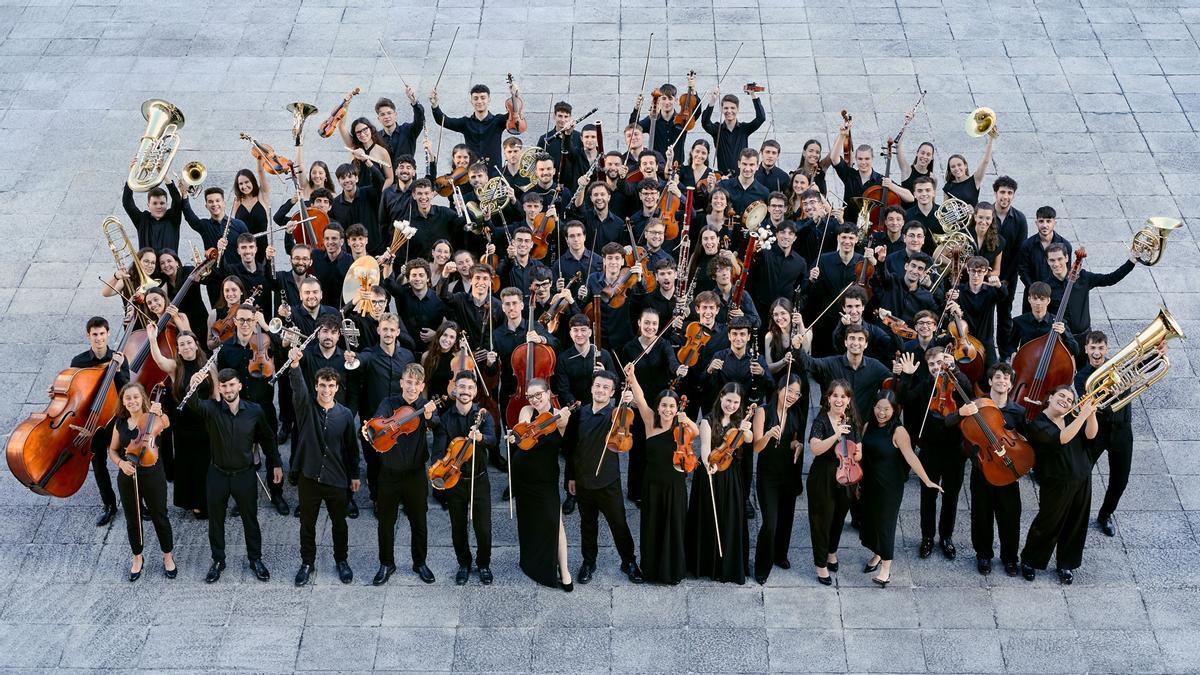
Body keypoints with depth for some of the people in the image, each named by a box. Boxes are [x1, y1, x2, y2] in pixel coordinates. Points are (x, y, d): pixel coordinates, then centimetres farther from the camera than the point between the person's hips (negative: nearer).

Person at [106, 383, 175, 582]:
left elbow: (166, 423, -29)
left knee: (160, 518, 11)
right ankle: (137, 558, 36)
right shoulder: (121, 424, 1)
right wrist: (121, 462, -9)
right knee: (132, 520, 16)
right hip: (127, 478, 3)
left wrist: (159, 414, -45)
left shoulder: (153, 419, -10)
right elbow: (112, 450, 9)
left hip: (152, 477, -3)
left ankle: (168, 557, 31)